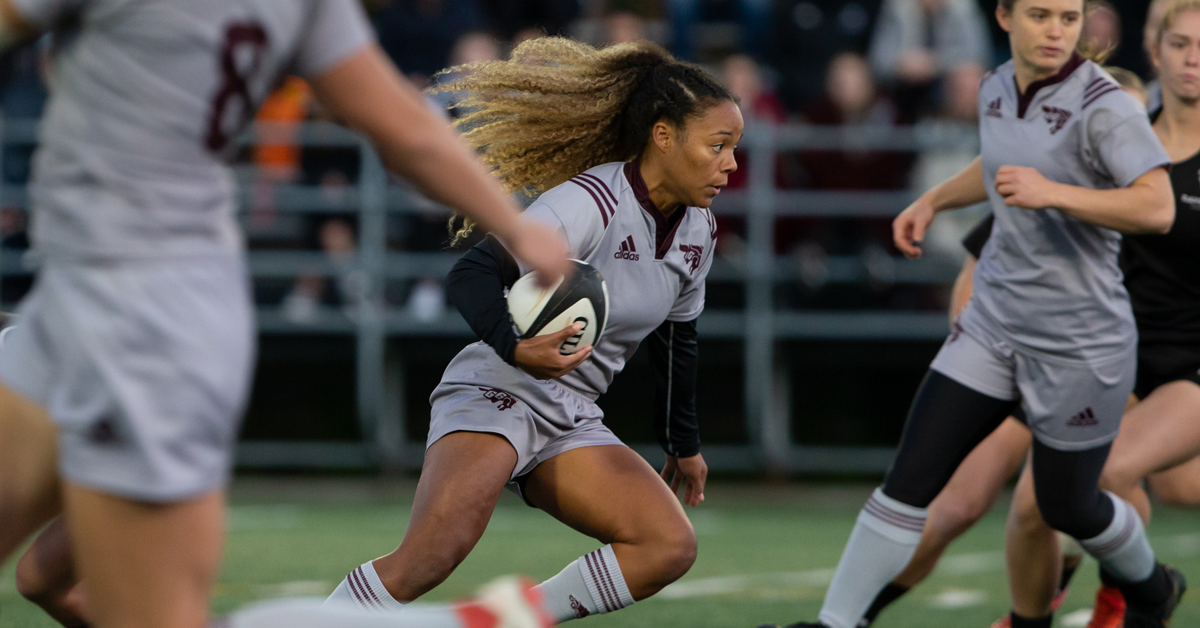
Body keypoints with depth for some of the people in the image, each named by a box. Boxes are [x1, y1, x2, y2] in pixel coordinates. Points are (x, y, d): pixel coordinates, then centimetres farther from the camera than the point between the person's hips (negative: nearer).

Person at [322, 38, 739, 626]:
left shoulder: (699, 230, 7)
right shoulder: (591, 202, -19)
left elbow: (676, 339, 23)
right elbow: (472, 275, -25)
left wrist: (684, 444, 32)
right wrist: (516, 349, -42)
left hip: (572, 422, 8)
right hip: (494, 395, -8)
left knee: (671, 546, -12)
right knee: (431, 555, -31)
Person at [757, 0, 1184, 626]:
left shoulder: (1105, 105, -19)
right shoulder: (997, 89, 4)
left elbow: (1157, 209, -31)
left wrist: (1053, 193, -37)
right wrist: (932, 201, 25)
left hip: (1079, 345, -5)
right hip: (995, 323, 5)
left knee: (1066, 505, 12)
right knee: (911, 478, -3)